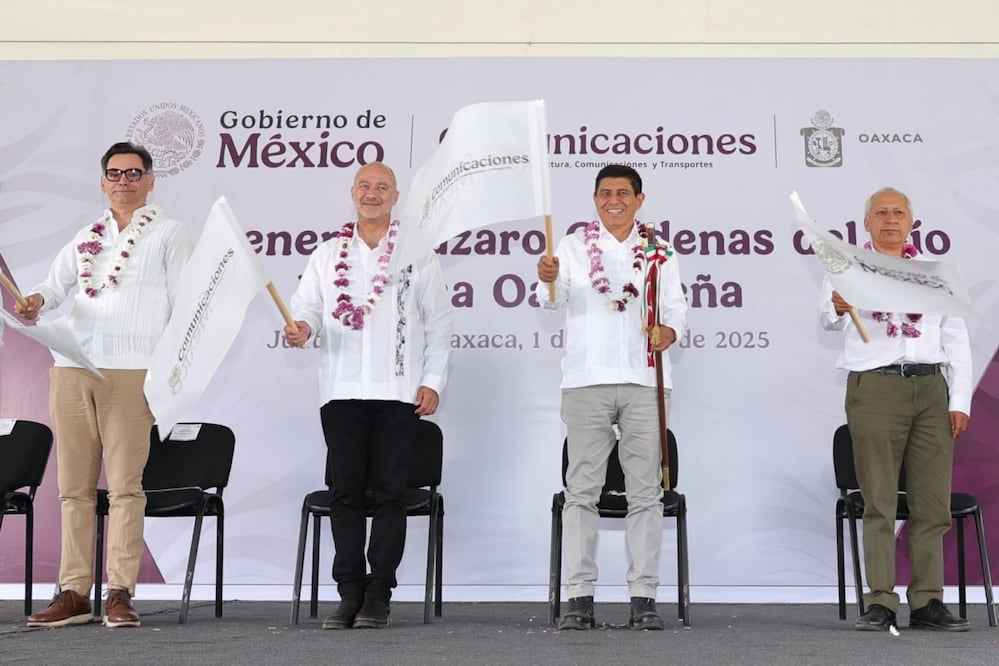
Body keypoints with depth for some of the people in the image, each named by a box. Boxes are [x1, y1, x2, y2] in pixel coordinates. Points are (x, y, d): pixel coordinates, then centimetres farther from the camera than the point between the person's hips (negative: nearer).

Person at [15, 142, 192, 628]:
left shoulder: (168, 233, 10)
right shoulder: (86, 237, 22)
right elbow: (56, 283, 12)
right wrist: (35, 302, -11)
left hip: (130, 372, -5)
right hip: (71, 369, 5)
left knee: (124, 484, -8)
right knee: (74, 485, 5)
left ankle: (120, 593, -4)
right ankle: (74, 592, 10)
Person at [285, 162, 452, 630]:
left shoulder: (418, 254, 9)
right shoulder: (327, 254, 15)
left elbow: (438, 324, 7)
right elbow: (306, 306, 8)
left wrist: (432, 382, -2)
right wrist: (300, 328, -16)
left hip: (398, 392, -2)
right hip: (341, 390, 2)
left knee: (389, 493, -1)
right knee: (345, 493, 2)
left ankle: (378, 595, 6)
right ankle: (348, 593, 10)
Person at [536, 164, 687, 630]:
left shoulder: (660, 251, 14)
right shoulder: (574, 245, 9)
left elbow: (676, 307, 9)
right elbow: (555, 299, -6)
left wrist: (670, 331, -14)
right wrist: (549, 279, -29)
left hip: (644, 381, 1)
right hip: (587, 379, -1)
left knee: (645, 490, 2)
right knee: (582, 489, 0)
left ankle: (643, 596, 8)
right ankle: (580, 597, 4)